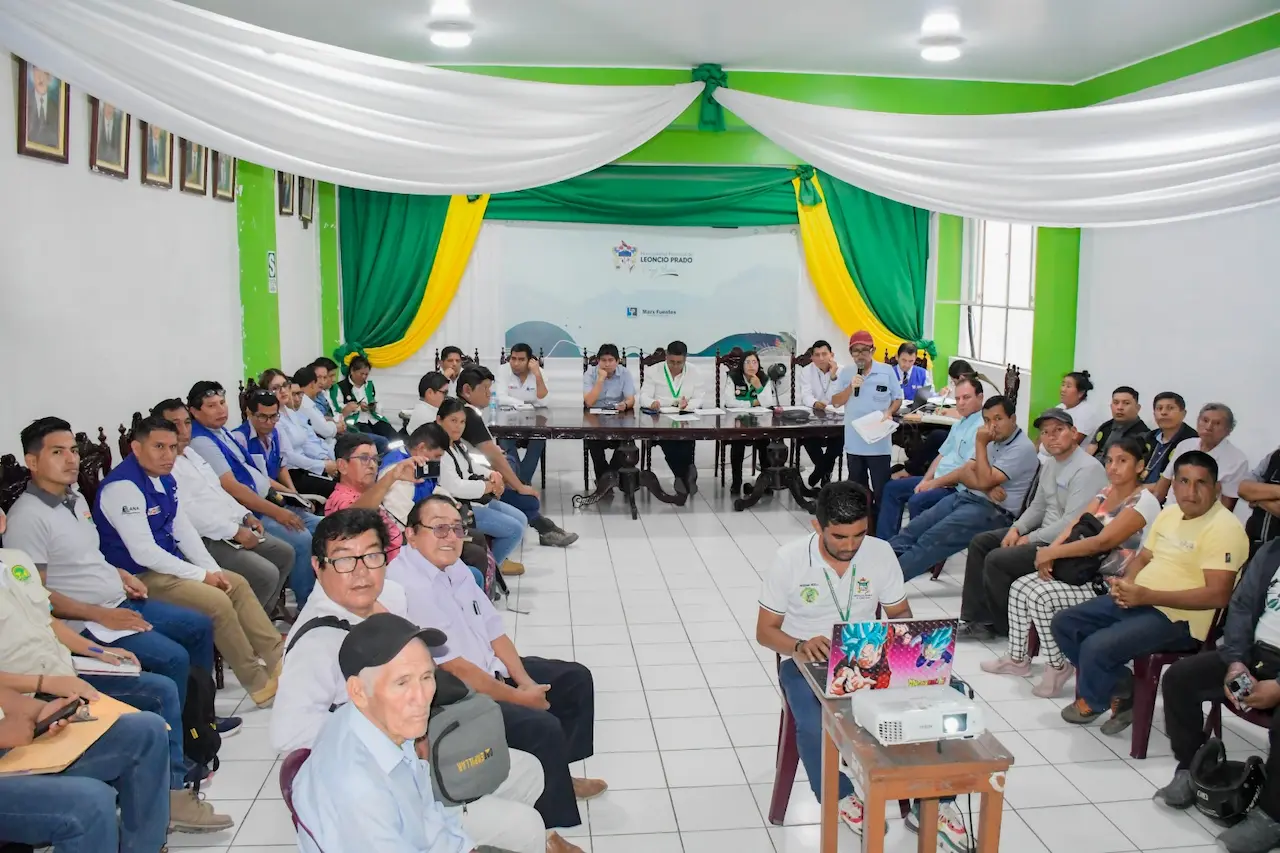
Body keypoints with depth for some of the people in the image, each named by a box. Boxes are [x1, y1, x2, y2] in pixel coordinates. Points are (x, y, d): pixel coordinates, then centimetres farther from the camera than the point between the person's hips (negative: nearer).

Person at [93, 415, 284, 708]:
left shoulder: (165, 479, 5)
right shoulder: (123, 486, -23)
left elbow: (183, 529, 10)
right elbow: (143, 553, -25)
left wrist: (214, 570, -2)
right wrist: (203, 576, -19)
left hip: (169, 563, 10)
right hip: (140, 578, -10)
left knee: (238, 585, 5)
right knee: (217, 602, -22)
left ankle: (278, 661, 6)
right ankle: (259, 685, -10)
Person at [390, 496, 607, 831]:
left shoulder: (453, 566, 4)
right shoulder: (406, 586, -25)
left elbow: (493, 629, 7)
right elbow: (453, 668, -25)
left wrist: (524, 680, -6)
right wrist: (518, 697, -17)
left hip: (490, 671, 10)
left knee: (575, 679, 11)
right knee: (544, 728, -24)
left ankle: (557, 776, 24)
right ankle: (551, 820, -2)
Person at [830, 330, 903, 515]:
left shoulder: (887, 371, -2)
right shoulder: (846, 373, 4)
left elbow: (898, 399, 5)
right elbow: (835, 402, 2)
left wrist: (889, 412, -14)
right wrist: (851, 387, -12)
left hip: (879, 442, -3)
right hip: (854, 442, 3)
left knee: (881, 488, -1)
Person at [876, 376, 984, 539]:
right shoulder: (960, 423, 15)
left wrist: (934, 484, -16)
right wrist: (925, 481, 1)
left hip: (957, 487, -11)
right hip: (937, 479, 11)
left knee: (916, 501, -30)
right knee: (892, 488, 10)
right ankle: (886, 541, 8)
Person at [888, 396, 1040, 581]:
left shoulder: (1022, 448, -13)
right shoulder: (992, 440, 13)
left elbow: (984, 481, -20)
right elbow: (964, 472, 5)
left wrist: (980, 444, -13)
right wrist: (986, 488, -15)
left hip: (992, 511, -9)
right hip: (964, 496, 9)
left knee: (930, 540, -22)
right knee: (913, 528, -6)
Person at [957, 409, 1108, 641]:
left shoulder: (1087, 469, -20)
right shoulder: (1050, 464, 11)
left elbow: (1072, 523, -25)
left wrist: (1030, 539, -17)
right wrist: (1016, 528, 0)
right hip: (1044, 533, 10)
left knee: (996, 560, -21)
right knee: (979, 543, 5)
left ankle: (1008, 627, 2)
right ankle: (979, 619, 4)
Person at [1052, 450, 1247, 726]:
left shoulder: (1223, 528, -17)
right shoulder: (1169, 513, 11)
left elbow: (1217, 595, -24)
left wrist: (1146, 595, -26)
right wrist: (1126, 584, -4)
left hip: (1179, 617, -9)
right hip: (1136, 600, 9)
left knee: (1096, 647, -25)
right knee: (1064, 623, 1)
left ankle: (1093, 702, 8)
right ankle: (1120, 690, 12)